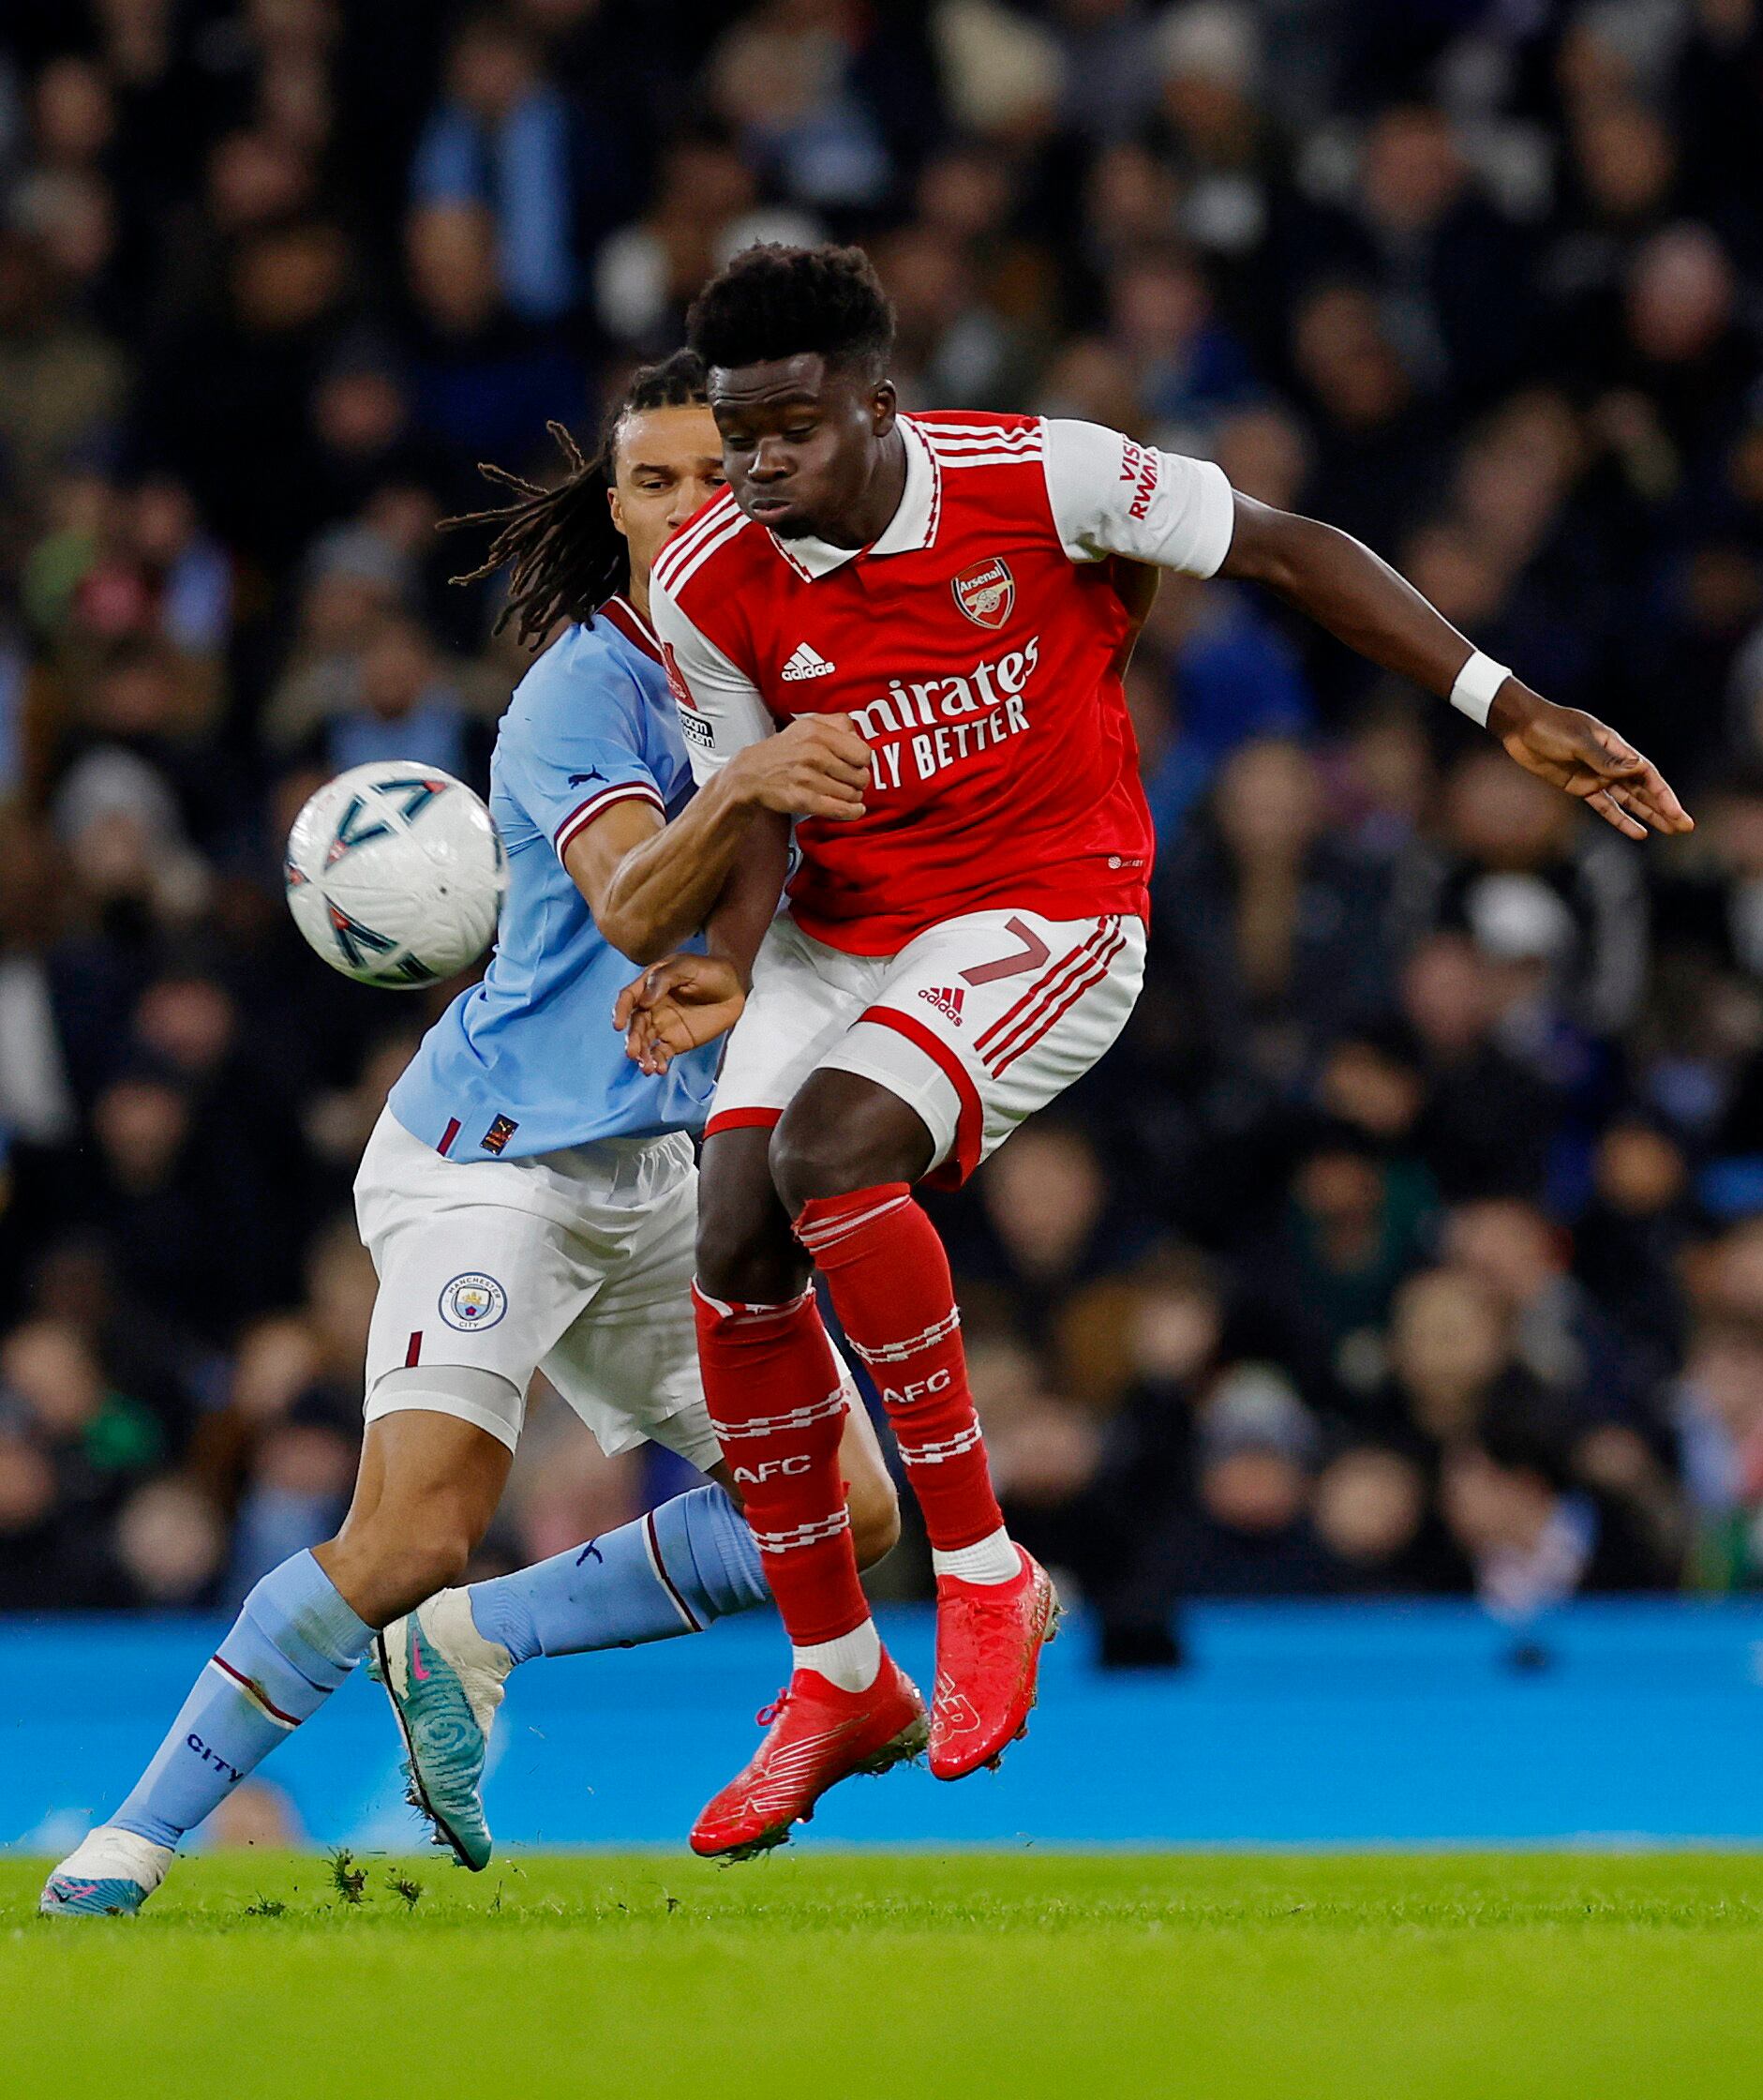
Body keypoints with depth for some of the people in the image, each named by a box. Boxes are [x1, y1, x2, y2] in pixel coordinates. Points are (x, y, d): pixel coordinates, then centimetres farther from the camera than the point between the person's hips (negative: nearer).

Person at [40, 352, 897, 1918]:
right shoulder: (583, 690, -14)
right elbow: (630, 902, -30)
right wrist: (737, 790, -50)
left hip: (661, 1168, 8)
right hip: (501, 1154, -8)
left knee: (842, 1507, -1)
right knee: (416, 1534, -23)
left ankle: (465, 1647, 8)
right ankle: (130, 1843, -15)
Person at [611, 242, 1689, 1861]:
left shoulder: (1037, 478, -17)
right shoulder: (707, 587, -9)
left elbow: (1292, 554, -8)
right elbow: (749, 811, 1)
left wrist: (1512, 715, -11)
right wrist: (732, 970, -21)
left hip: (1050, 915, -5)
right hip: (840, 933, 5)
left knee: (829, 1150, -29)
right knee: (738, 1254, -9)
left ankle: (983, 1570, -15)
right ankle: (836, 1680, 10)